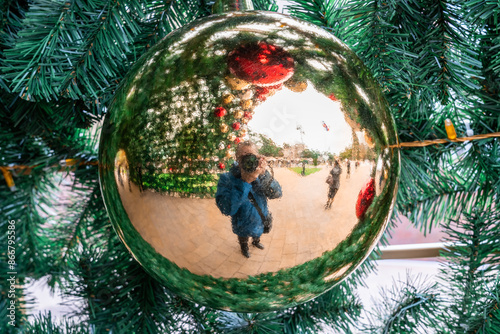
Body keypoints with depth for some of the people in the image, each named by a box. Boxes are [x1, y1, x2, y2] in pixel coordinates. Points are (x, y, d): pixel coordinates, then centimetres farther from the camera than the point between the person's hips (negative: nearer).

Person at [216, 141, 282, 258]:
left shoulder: (261, 174, -21)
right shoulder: (227, 179, -33)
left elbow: (277, 194, -29)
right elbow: (227, 209, -44)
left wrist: (263, 176, -47)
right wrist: (245, 182, -50)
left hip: (261, 221, 3)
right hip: (243, 225, -3)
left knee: (257, 234, 34)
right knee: (243, 239, 29)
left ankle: (256, 242, 67)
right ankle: (244, 248, 61)